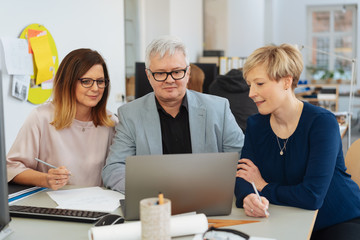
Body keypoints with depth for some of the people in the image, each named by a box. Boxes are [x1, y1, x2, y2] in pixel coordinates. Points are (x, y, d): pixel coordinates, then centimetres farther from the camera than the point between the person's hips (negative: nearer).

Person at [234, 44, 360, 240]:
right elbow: (242, 178, -6)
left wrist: (263, 186, -10)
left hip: (341, 223, -4)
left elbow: (313, 196, -23)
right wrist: (248, 198, -29)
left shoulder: (322, 122, -17)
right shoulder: (255, 125, 2)